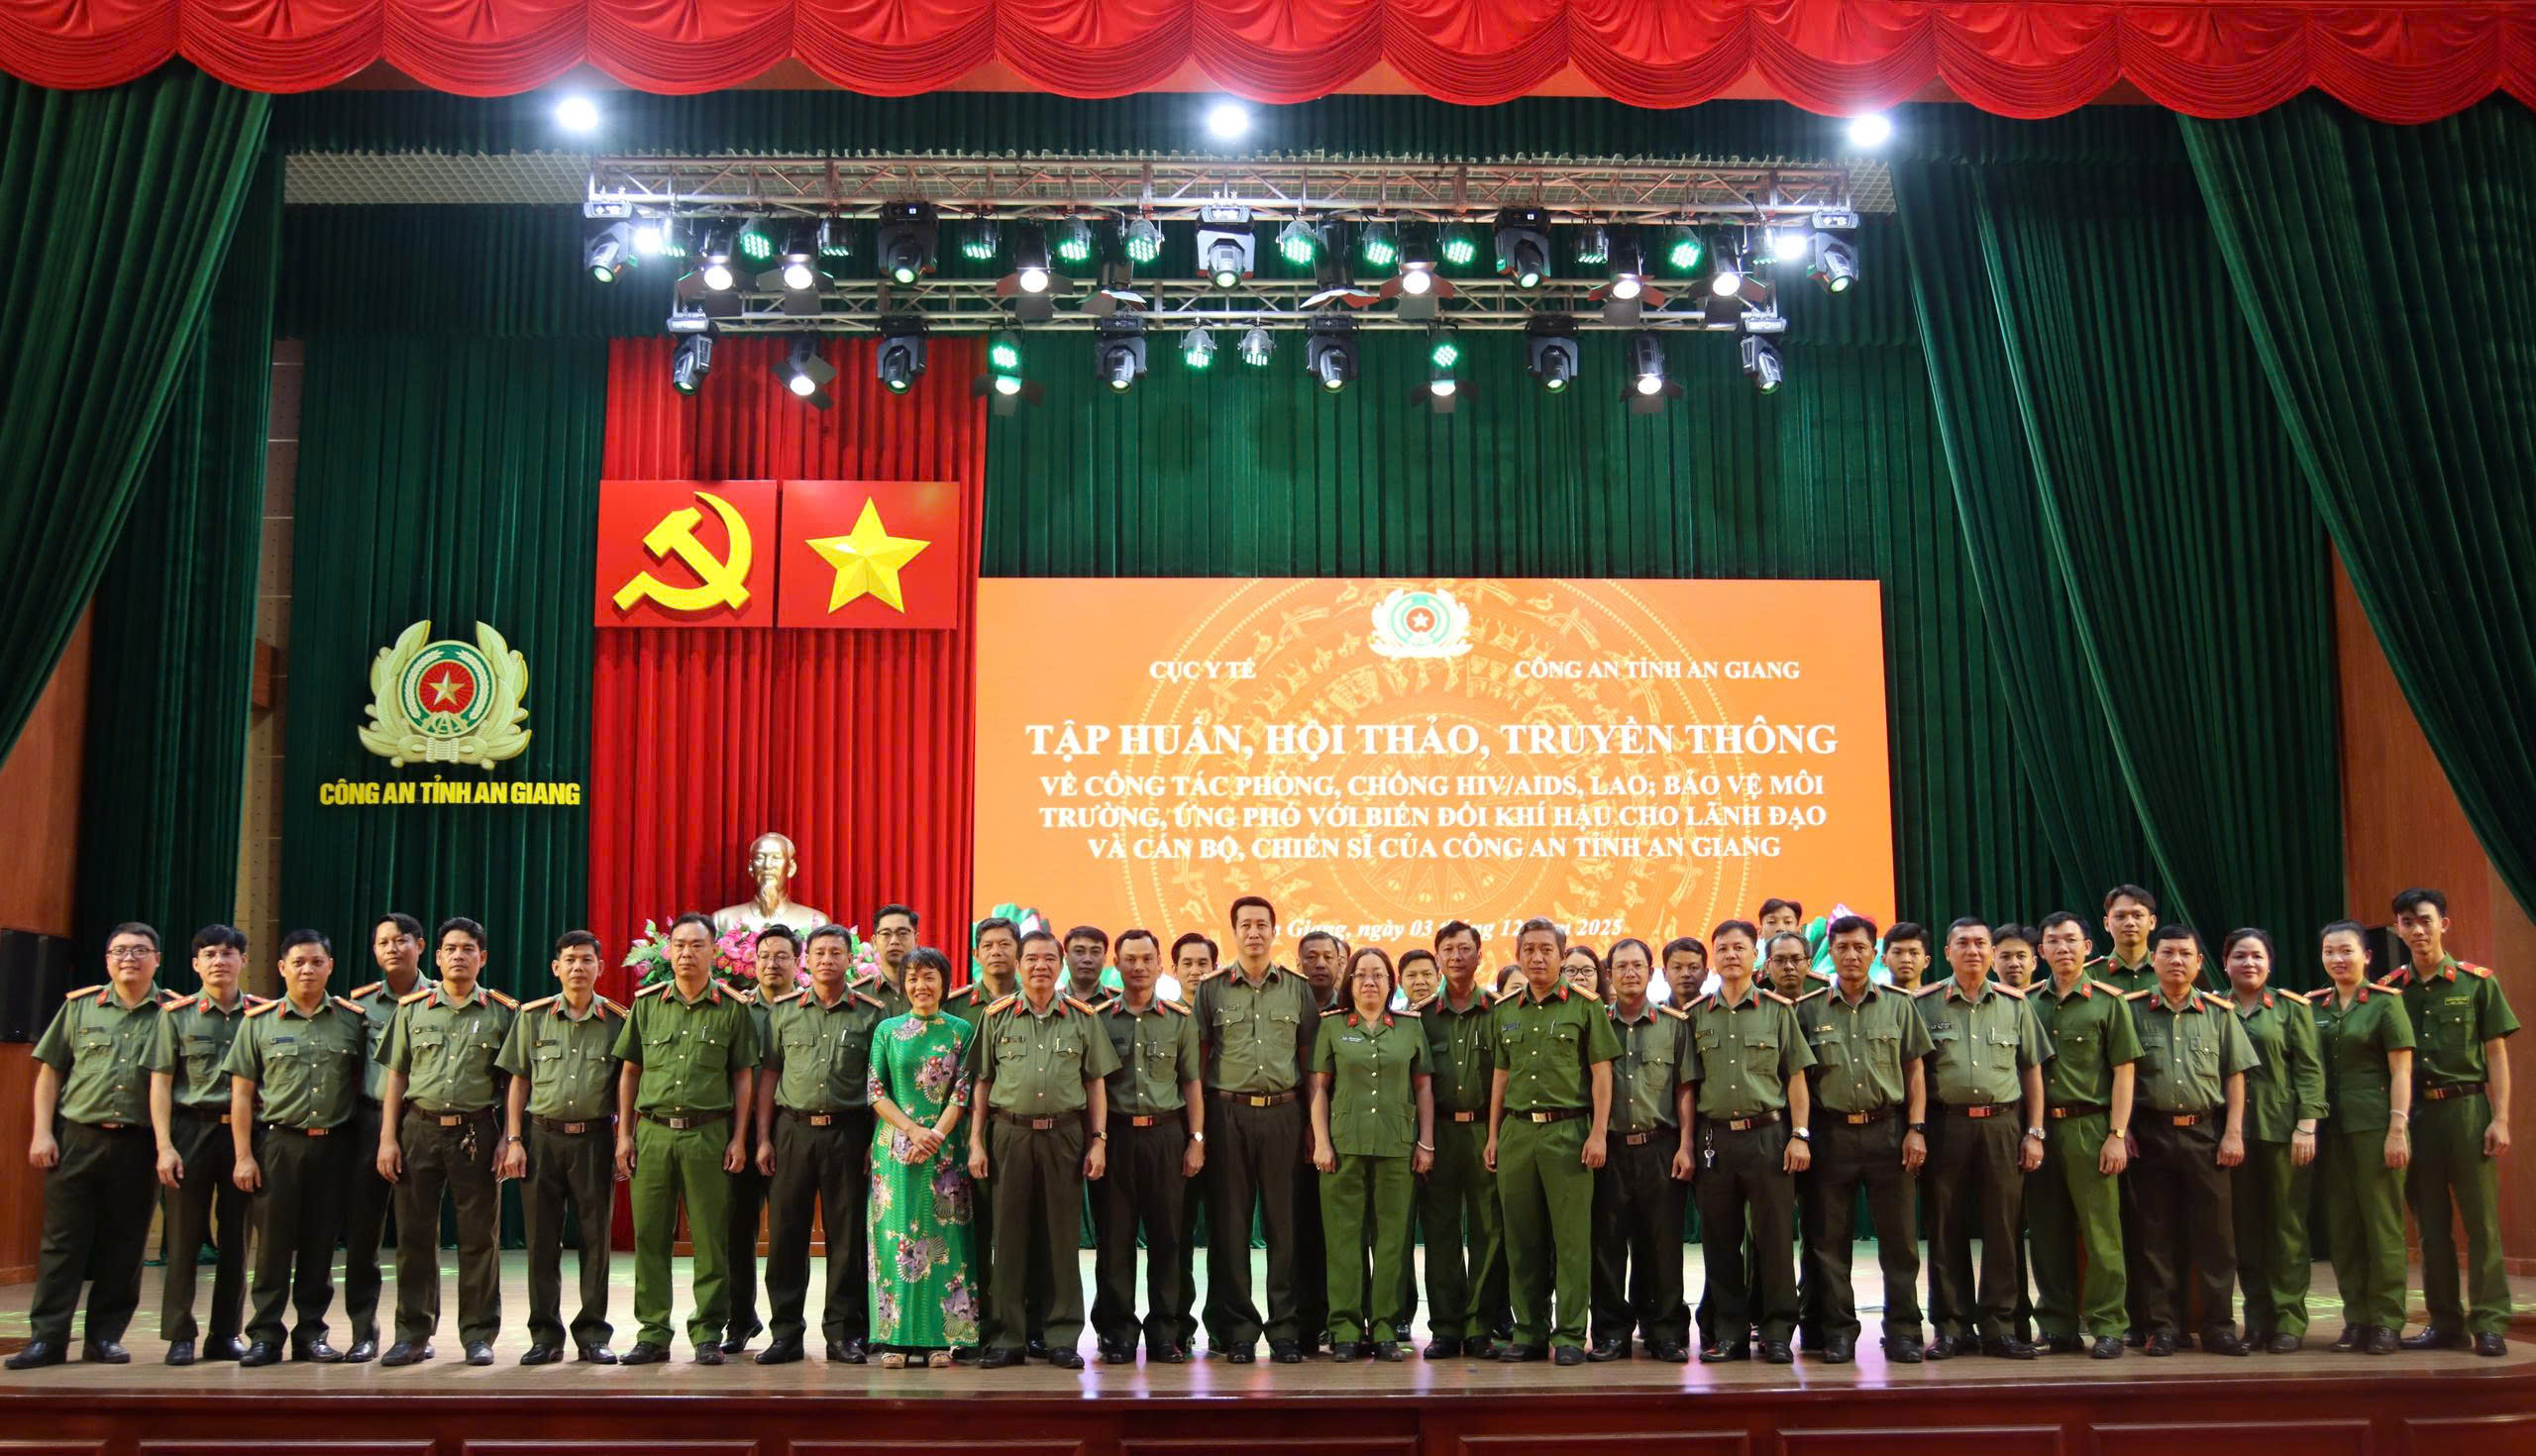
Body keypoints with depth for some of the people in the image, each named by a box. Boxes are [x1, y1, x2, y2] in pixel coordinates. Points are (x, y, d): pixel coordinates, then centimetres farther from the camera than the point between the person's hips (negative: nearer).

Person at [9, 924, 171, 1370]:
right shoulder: (80, 1006, 9)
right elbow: (49, 1073, 10)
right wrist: (42, 1132, 0)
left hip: (137, 1145, 0)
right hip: (76, 1137, 1)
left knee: (122, 1246, 5)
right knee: (63, 1241, 2)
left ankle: (105, 1335, 14)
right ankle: (47, 1337, 6)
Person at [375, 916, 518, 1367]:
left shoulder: (502, 1013, 5)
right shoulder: (412, 1009, 10)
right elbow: (396, 1077, 10)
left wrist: (509, 1138, -5)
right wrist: (387, 1138, 2)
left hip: (476, 1131, -2)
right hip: (419, 1129, 2)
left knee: (479, 1236, 1)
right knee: (415, 1234, 4)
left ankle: (478, 1335, 9)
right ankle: (413, 1334, 13)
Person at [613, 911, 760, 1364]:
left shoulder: (731, 1008, 5)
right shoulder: (647, 1003, 9)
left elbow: (743, 1076, 6)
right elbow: (629, 1072, 12)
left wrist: (738, 1138, -1)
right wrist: (624, 1135, 6)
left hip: (709, 1134, -2)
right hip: (652, 1131, 2)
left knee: (711, 1239, 0)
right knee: (650, 1237, 3)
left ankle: (708, 1335, 9)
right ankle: (652, 1334, 12)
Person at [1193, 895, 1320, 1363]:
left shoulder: (1298, 989, 9)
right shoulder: (1212, 989, 6)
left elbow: (1309, 1059, 11)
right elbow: (1198, 1058, 6)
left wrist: (1314, 1124, 5)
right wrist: (1197, 1124, -1)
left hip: (1282, 1114, 1)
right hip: (1228, 1113, 0)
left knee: (1284, 1223, 2)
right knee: (1230, 1223, 1)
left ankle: (1285, 1329, 8)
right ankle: (1237, 1330, 8)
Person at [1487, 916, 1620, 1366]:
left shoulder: (1584, 1007, 2)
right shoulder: (1505, 1012, 14)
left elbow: (1601, 1072, -1)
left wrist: (1598, 1133, -8)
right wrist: (1493, 1136, 13)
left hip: (1568, 1130, -4)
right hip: (1517, 1130, 4)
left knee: (1571, 1237, -3)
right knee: (1522, 1238, 6)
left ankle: (1570, 1334, 3)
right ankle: (1529, 1332, 14)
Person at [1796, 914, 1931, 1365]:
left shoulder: (1898, 1004, 8)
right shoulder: (1808, 1010, 6)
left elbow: (1915, 1071, 8)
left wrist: (1916, 1129, -1)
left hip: (1889, 1131, 0)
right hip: (1830, 1134, 0)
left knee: (1899, 1237, 0)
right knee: (1829, 1239, 3)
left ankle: (1903, 1331, 8)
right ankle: (1838, 1332, 11)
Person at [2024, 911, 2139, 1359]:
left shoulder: (2108, 1002, 3)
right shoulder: (2029, 1004, 11)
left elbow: (2124, 1071, -1)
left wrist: (2117, 1134, -8)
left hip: (2090, 1127, -3)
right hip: (2039, 1129, 3)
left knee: (2100, 1231, -4)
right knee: (2047, 1234, 6)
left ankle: (2105, 1327, 3)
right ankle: (2058, 1327, 14)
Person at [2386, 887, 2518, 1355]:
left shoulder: (2477, 982, 1)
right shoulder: (2390, 990, 7)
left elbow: (2496, 1055, 0)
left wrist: (2500, 1119, -7)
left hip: (2467, 1108, -3)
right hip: (2414, 1112, 3)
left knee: (2481, 1220, -2)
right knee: (2430, 1224, 7)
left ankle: (2489, 1324, 2)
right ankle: (2445, 1323, 14)